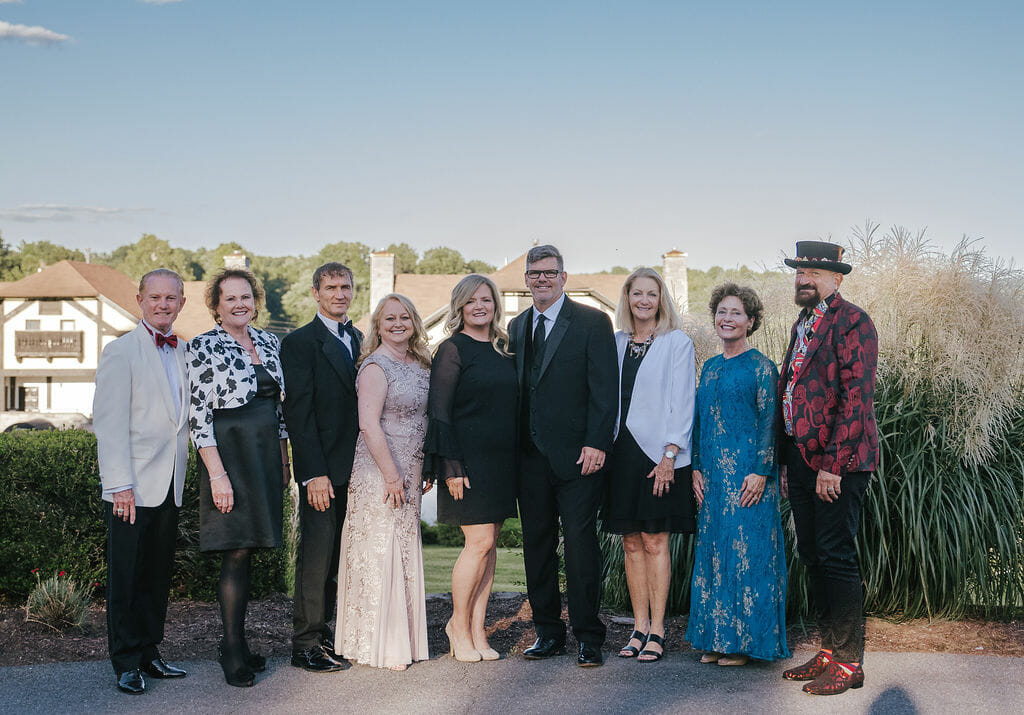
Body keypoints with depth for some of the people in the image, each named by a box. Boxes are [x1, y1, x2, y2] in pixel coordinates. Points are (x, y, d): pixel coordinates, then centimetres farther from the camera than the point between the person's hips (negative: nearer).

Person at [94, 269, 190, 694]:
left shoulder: (183, 353, 13)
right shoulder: (121, 352, -6)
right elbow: (109, 423, -11)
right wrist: (120, 484, -17)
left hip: (170, 486, 6)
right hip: (133, 487, -6)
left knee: (158, 575, 11)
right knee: (126, 577, 2)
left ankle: (148, 652, 22)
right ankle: (126, 662, 11)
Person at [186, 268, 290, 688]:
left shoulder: (269, 342, 11)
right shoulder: (204, 347, -7)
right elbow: (198, 415, -11)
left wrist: (283, 461, 14)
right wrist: (217, 473, -17)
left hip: (265, 456, 6)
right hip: (228, 455, -6)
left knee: (248, 549, 10)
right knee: (237, 552, -6)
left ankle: (236, 643, 18)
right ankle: (233, 651, 2)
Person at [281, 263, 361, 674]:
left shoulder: (360, 340, 15)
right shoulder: (300, 343, -6)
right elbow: (298, 413, -11)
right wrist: (314, 473, -17)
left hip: (356, 467, 6)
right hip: (323, 471, -6)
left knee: (338, 556, 11)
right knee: (315, 556, -2)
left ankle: (323, 630, 21)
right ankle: (305, 644, 6)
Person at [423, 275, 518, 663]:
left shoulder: (504, 348, 14)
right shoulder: (452, 349, -5)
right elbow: (439, 411, -9)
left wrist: (519, 460, 11)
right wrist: (451, 466, -15)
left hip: (502, 460, 6)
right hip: (468, 458, -6)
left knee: (489, 544, 7)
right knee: (480, 541, -9)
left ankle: (477, 630, 14)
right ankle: (459, 624, 9)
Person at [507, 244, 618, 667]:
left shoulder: (592, 322, -2)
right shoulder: (517, 327, 15)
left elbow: (604, 388, -7)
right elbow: (516, 389, 16)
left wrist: (596, 443, -15)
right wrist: (515, 448, 8)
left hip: (577, 455, -5)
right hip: (531, 456, 5)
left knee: (580, 545, -3)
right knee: (536, 545, 9)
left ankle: (588, 638, 6)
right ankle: (548, 633, 20)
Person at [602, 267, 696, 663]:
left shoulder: (677, 343, -1)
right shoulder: (616, 343, 12)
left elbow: (682, 403, -6)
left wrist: (669, 455, -13)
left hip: (658, 454, -4)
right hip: (621, 452, 4)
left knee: (655, 542, -2)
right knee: (632, 544, 7)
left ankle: (656, 631, 4)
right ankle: (639, 627, 14)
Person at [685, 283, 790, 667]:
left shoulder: (760, 366, -5)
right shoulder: (710, 367, 14)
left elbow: (768, 421, -9)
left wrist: (760, 472, -15)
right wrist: (696, 467, 8)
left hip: (747, 475, -7)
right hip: (713, 476, 7)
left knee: (746, 549, -4)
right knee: (713, 548, 8)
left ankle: (745, 639, 5)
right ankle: (716, 638, 16)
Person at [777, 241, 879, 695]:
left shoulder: (852, 322, -10)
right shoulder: (802, 324, 18)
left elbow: (856, 398, -16)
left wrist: (832, 466, -19)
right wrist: (787, 461, 15)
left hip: (838, 462, -9)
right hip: (802, 459, 9)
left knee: (836, 557, -5)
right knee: (812, 556, 12)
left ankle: (848, 663, 4)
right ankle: (829, 652, 22)